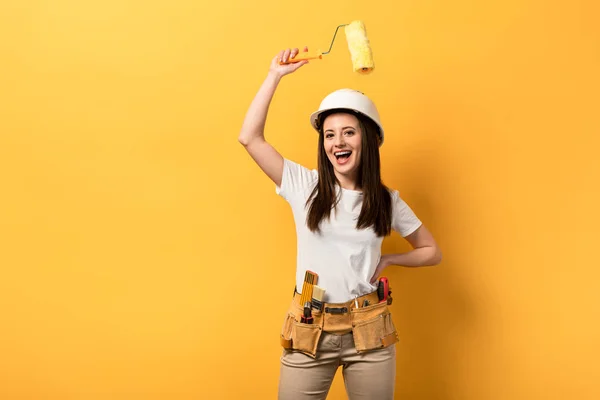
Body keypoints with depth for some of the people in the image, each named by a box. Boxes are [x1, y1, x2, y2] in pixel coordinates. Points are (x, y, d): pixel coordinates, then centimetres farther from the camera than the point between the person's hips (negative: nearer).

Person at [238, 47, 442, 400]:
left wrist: (386, 260, -2)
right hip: (308, 331, 0)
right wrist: (275, 76, -6)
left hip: (369, 331, 1)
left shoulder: (388, 201, 3)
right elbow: (250, 138, -8)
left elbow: (432, 252, 13)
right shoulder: (304, 186, 0)